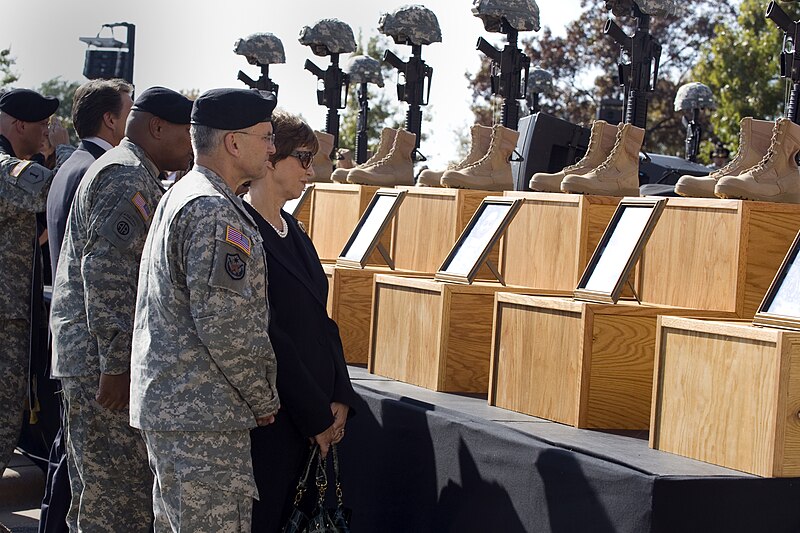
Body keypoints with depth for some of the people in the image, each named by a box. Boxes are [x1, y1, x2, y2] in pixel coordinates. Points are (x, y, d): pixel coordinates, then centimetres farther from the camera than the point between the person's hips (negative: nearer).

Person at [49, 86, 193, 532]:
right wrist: (116, 365, -23)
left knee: (96, 490, 16)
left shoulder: (138, 176, 21)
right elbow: (106, 274, -22)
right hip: (104, 360, -11)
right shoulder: (127, 177, -14)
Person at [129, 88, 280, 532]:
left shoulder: (179, 197, 17)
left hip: (164, 406, 11)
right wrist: (264, 401, -9)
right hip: (201, 416, -11)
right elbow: (226, 324, -23)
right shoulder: (214, 212, -17)